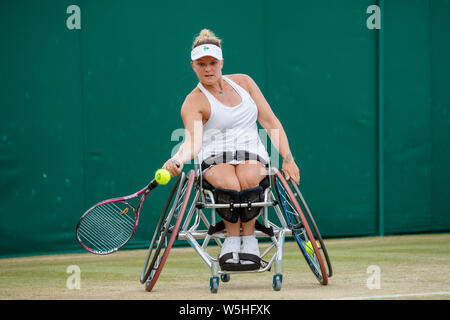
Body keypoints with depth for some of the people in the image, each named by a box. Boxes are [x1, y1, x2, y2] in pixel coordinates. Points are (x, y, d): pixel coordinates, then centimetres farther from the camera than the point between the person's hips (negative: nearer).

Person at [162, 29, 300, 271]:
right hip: (215, 159, -2)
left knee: (248, 179, -35)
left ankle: (249, 235, -17)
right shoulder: (193, 103, 1)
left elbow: (270, 121, 12)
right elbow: (194, 141, -16)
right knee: (229, 184, -37)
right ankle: (232, 236, -14)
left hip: (253, 155, 2)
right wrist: (178, 159, -39)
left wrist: (287, 158, 2)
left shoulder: (243, 82, 13)